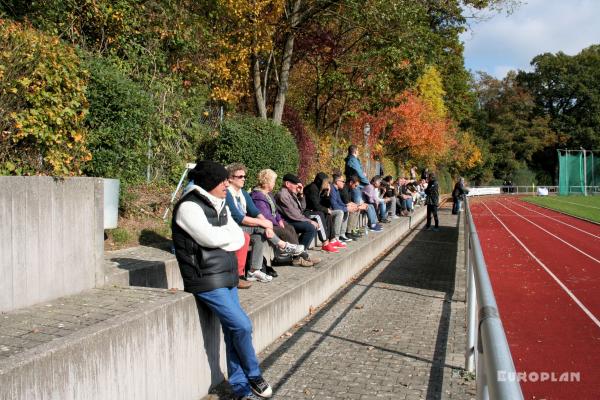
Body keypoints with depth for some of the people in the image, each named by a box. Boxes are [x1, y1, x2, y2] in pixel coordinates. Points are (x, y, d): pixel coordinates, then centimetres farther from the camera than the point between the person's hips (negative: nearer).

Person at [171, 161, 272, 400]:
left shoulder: (219, 206, 12)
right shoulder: (189, 206, -12)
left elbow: (239, 239, 5)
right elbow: (210, 237, -23)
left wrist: (221, 238, -13)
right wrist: (230, 233, -4)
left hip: (227, 276, 8)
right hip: (207, 280, -7)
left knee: (233, 331, 7)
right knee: (242, 326, -11)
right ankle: (254, 376, 11)